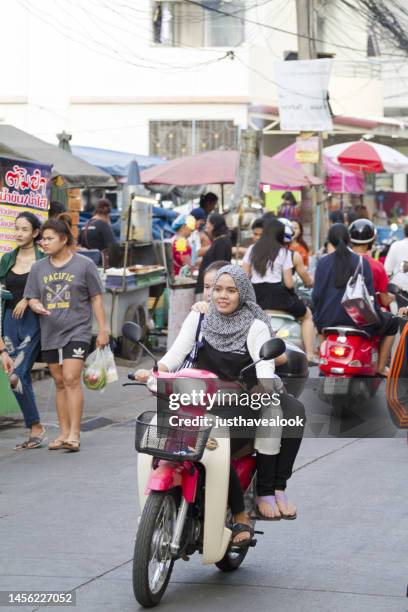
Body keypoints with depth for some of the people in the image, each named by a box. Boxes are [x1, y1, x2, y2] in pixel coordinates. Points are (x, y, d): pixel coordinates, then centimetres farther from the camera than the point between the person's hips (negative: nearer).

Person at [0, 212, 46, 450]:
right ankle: (35, 429, 12)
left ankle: (36, 428, -2)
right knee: (23, 377, 5)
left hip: (33, 321, -5)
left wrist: (28, 299, -13)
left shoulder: (43, 260, -4)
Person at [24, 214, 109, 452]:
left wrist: (103, 329, -1)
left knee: (71, 379, -15)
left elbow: (96, 298, 1)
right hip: (50, 333, 5)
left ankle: (74, 434, -13)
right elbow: (32, 299, 11)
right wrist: (37, 306, -14)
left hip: (77, 331, -5)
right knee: (60, 383, 10)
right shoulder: (39, 268, 8)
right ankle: (64, 432, 16)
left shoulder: (84, 265, -2)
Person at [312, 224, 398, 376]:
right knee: (391, 323, 24)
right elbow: (370, 294, -6)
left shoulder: (323, 263, -2)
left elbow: (317, 294, -2)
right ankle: (381, 368, 20)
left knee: (317, 319, 40)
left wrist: (320, 314, 16)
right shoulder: (361, 262, -6)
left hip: (329, 318, 2)